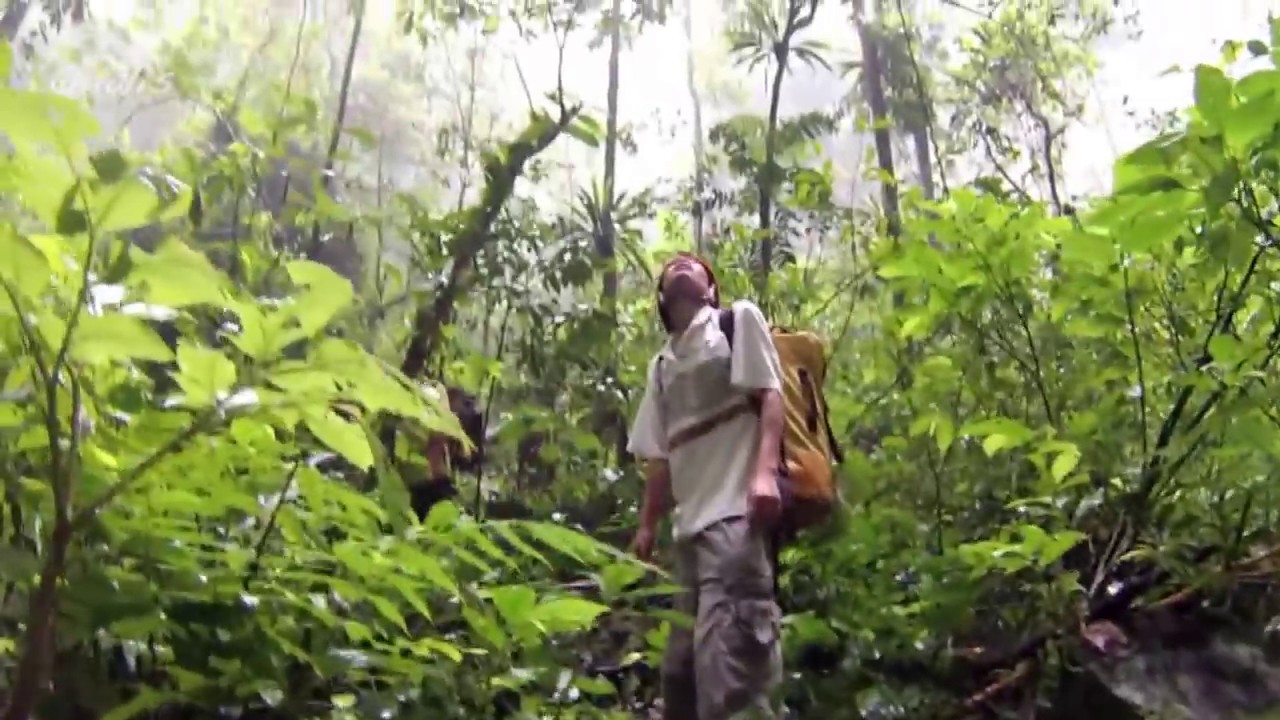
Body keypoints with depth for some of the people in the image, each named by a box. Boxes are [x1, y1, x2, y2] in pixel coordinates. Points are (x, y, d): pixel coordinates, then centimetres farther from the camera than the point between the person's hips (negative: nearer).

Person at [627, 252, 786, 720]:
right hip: (690, 522, 7)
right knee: (683, 663, 8)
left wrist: (766, 472, -16)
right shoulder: (662, 365, 25)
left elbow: (770, 395, -2)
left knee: (727, 655, -20)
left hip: (735, 510, -7)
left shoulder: (738, 319, 11)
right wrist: (647, 525, 15)